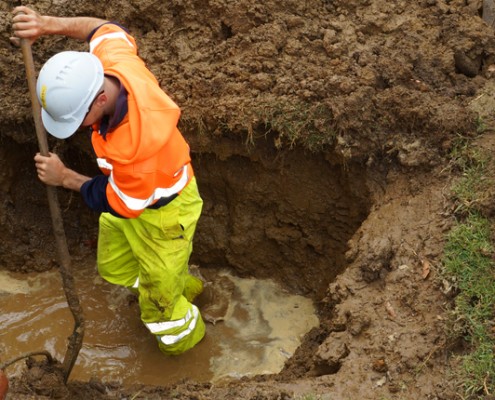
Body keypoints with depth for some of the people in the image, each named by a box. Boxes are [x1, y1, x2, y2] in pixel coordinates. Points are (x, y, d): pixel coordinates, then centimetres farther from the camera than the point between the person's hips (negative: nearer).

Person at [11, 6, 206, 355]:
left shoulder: (138, 144, -47)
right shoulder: (111, 62, -28)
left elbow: (120, 205, -26)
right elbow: (108, 29, -1)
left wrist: (65, 178, -14)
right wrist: (48, 24, -15)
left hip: (162, 209, -8)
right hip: (129, 187, 8)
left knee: (158, 296, 13)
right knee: (113, 268, 28)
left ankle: (184, 333, 48)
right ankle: (184, 286, 53)